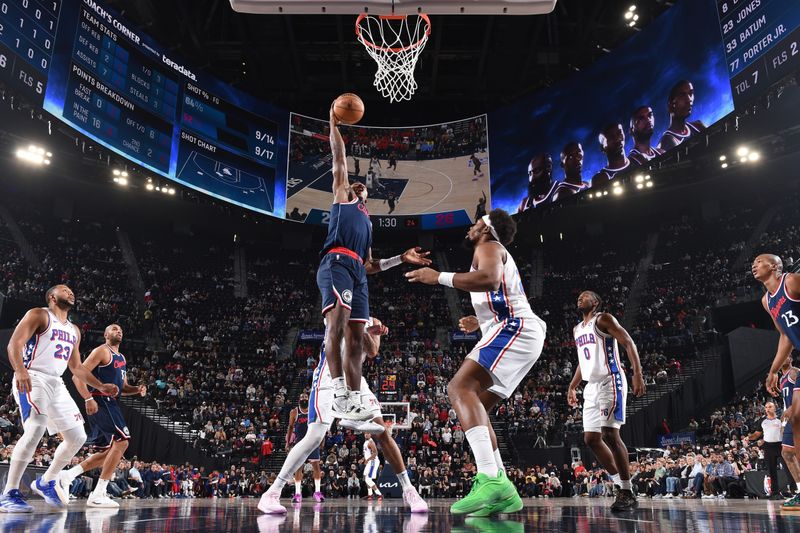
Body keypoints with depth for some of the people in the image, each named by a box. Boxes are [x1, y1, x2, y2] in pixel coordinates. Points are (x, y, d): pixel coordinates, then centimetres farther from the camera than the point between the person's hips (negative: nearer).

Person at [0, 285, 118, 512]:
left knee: (77, 437, 5)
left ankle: (46, 482, 24)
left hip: (57, 384, 8)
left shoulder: (74, 331, 22)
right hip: (32, 379, -8)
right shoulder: (39, 315, 0)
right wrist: (20, 370, -31)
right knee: (35, 430, -28)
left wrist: (101, 386, 18)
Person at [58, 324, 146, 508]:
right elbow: (77, 375, -14)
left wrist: (137, 390, 6)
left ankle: (67, 475, 19)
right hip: (100, 402, -10)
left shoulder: (121, 358, 21)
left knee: (110, 450, 13)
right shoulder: (102, 351, -6)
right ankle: (98, 495, -13)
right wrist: (88, 399, -23)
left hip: (110, 404, 10)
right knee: (121, 441, -16)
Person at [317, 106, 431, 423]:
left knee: (356, 338, 0)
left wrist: (402, 258, 28)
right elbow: (339, 159, 18)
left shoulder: (367, 222, 38)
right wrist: (334, 124, 20)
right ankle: (340, 394, -33)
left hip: (357, 271, 7)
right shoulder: (342, 197, 24)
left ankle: (353, 402, -2)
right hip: (336, 263, -7)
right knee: (337, 323, -26)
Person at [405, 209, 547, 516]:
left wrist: (439, 277, -17)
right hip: (519, 332, 10)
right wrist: (479, 323, 38)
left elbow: (490, 278, -23)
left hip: (513, 329, -10)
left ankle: (491, 480, -37)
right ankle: (502, 491, 3)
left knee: (460, 388, -24)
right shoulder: (497, 256, 33)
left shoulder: (489, 246, 2)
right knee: (474, 404, 9)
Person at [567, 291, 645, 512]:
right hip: (592, 386, 9)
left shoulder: (603, 319, -4)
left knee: (610, 434, -17)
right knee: (591, 438, 3)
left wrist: (637, 373, -24)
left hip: (610, 382, -9)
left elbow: (628, 343, -12)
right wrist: (572, 386, 23)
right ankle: (621, 487, 12)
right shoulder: (577, 329, 21)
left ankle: (628, 492, -10)